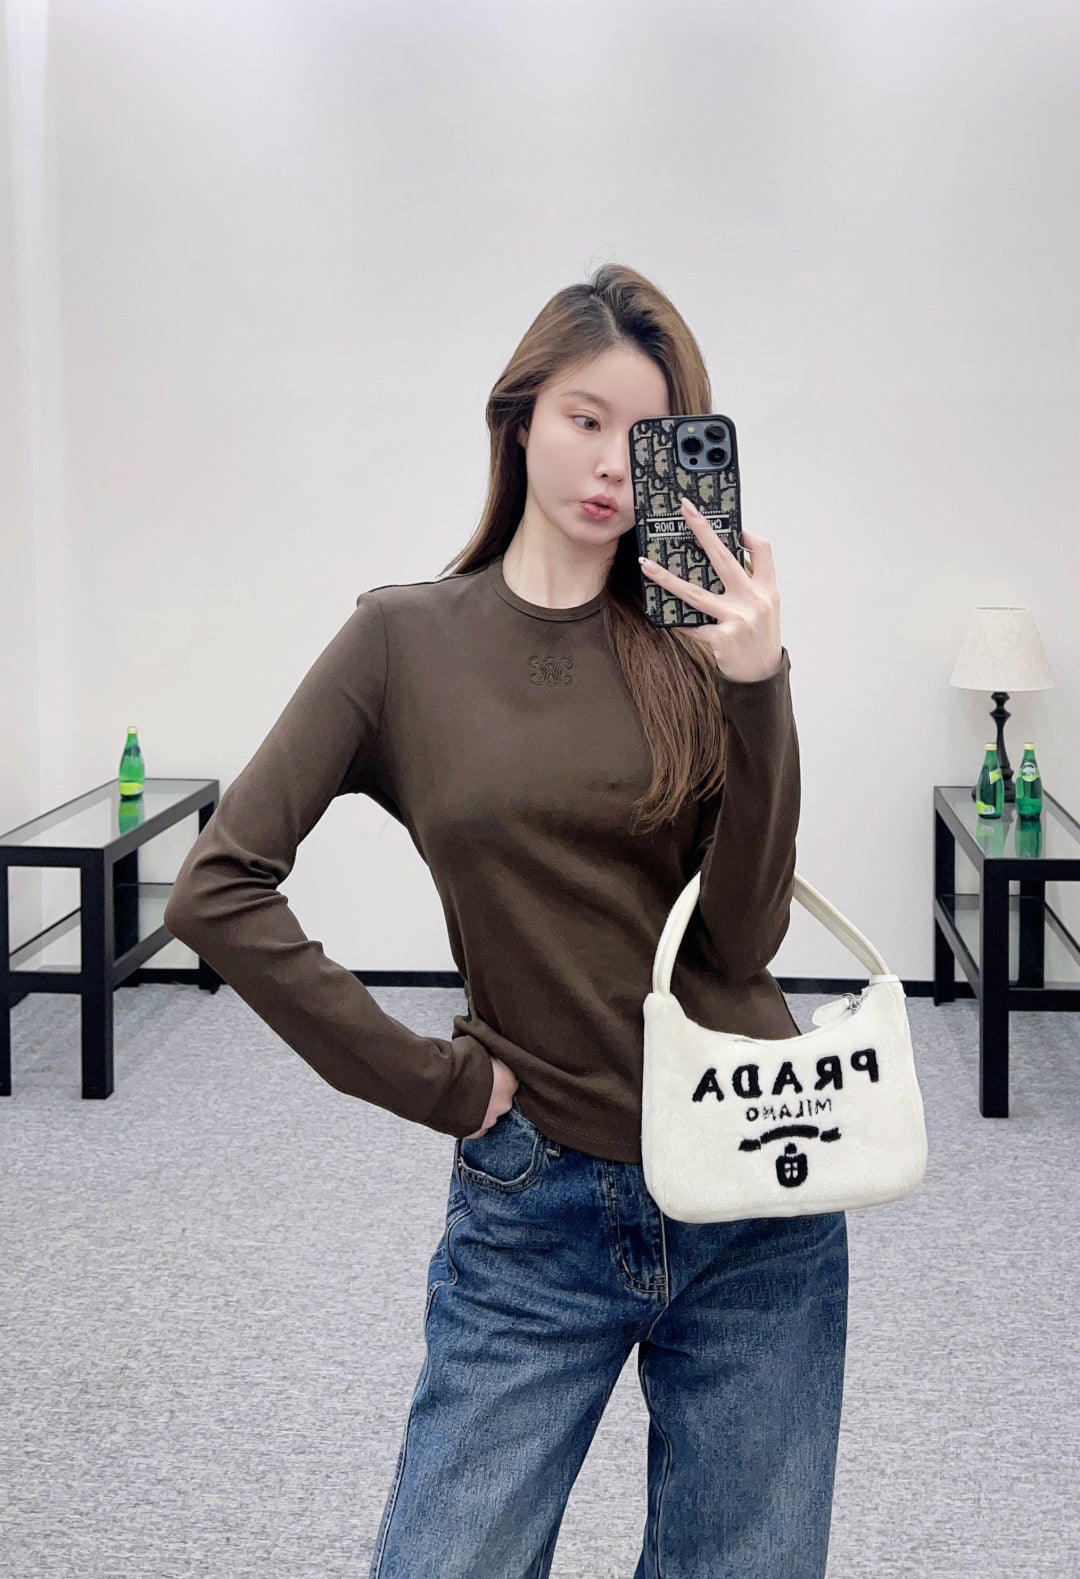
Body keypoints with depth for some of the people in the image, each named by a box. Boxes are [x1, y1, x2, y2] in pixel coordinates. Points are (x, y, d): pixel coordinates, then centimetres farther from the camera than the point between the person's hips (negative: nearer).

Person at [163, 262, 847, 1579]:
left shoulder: (699, 636, 0)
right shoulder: (407, 640, -2)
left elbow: (741, 935, -8)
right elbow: (217, 890, -7)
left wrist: (754, 690, -18)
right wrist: (429, 1081, -8)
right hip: (535, 1206, -1)